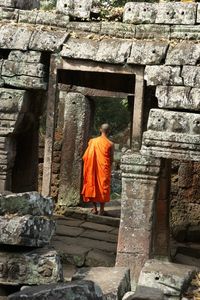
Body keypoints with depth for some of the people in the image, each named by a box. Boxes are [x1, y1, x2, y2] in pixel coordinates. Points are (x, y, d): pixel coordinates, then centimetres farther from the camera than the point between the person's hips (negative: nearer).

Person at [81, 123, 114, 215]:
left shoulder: (92, 141, -1)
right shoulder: (110, 144, -8)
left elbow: (85, 157, 0)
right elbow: (111, 159, -5)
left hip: (93, 169, 2)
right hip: (104, 169, -2)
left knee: (93, 185, 12)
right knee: (103, 187, 5)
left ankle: (94, 208, 15)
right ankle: (101, 209, 6)